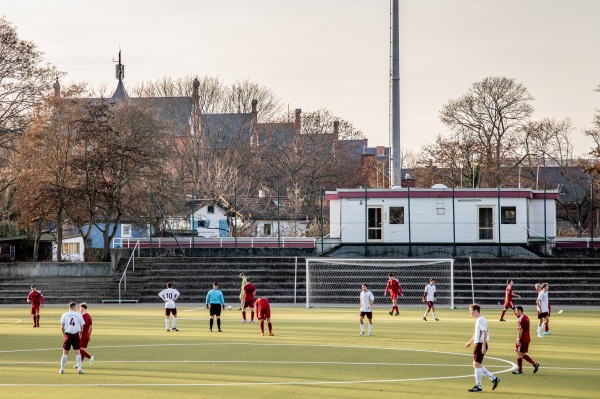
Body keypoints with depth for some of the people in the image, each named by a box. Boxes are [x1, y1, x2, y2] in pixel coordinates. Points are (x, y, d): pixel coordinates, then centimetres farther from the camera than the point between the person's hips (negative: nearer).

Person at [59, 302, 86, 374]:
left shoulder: (64, 315, 1)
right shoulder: (78, 315, 0)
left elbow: (62, 327, -1)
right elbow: (82, 327, 3)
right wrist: (80, 333, 20)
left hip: (67, 335, 1)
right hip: (76, 335, -1)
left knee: (65, 353, 9)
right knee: (78, 352, 2)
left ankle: (62, 369, 10)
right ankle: (79, 368, -4)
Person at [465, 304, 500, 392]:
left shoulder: (481, 320, -15)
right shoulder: (478, 320, 16)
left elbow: (484, 333, -22)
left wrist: (483, 346, -26)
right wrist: (470, 342, 34)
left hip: (480, 345, -10)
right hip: (478, 344, 10)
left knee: (477, 364, -6)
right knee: (476, 365, 12)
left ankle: (478, 386, -1)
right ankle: (493, 379, 15)